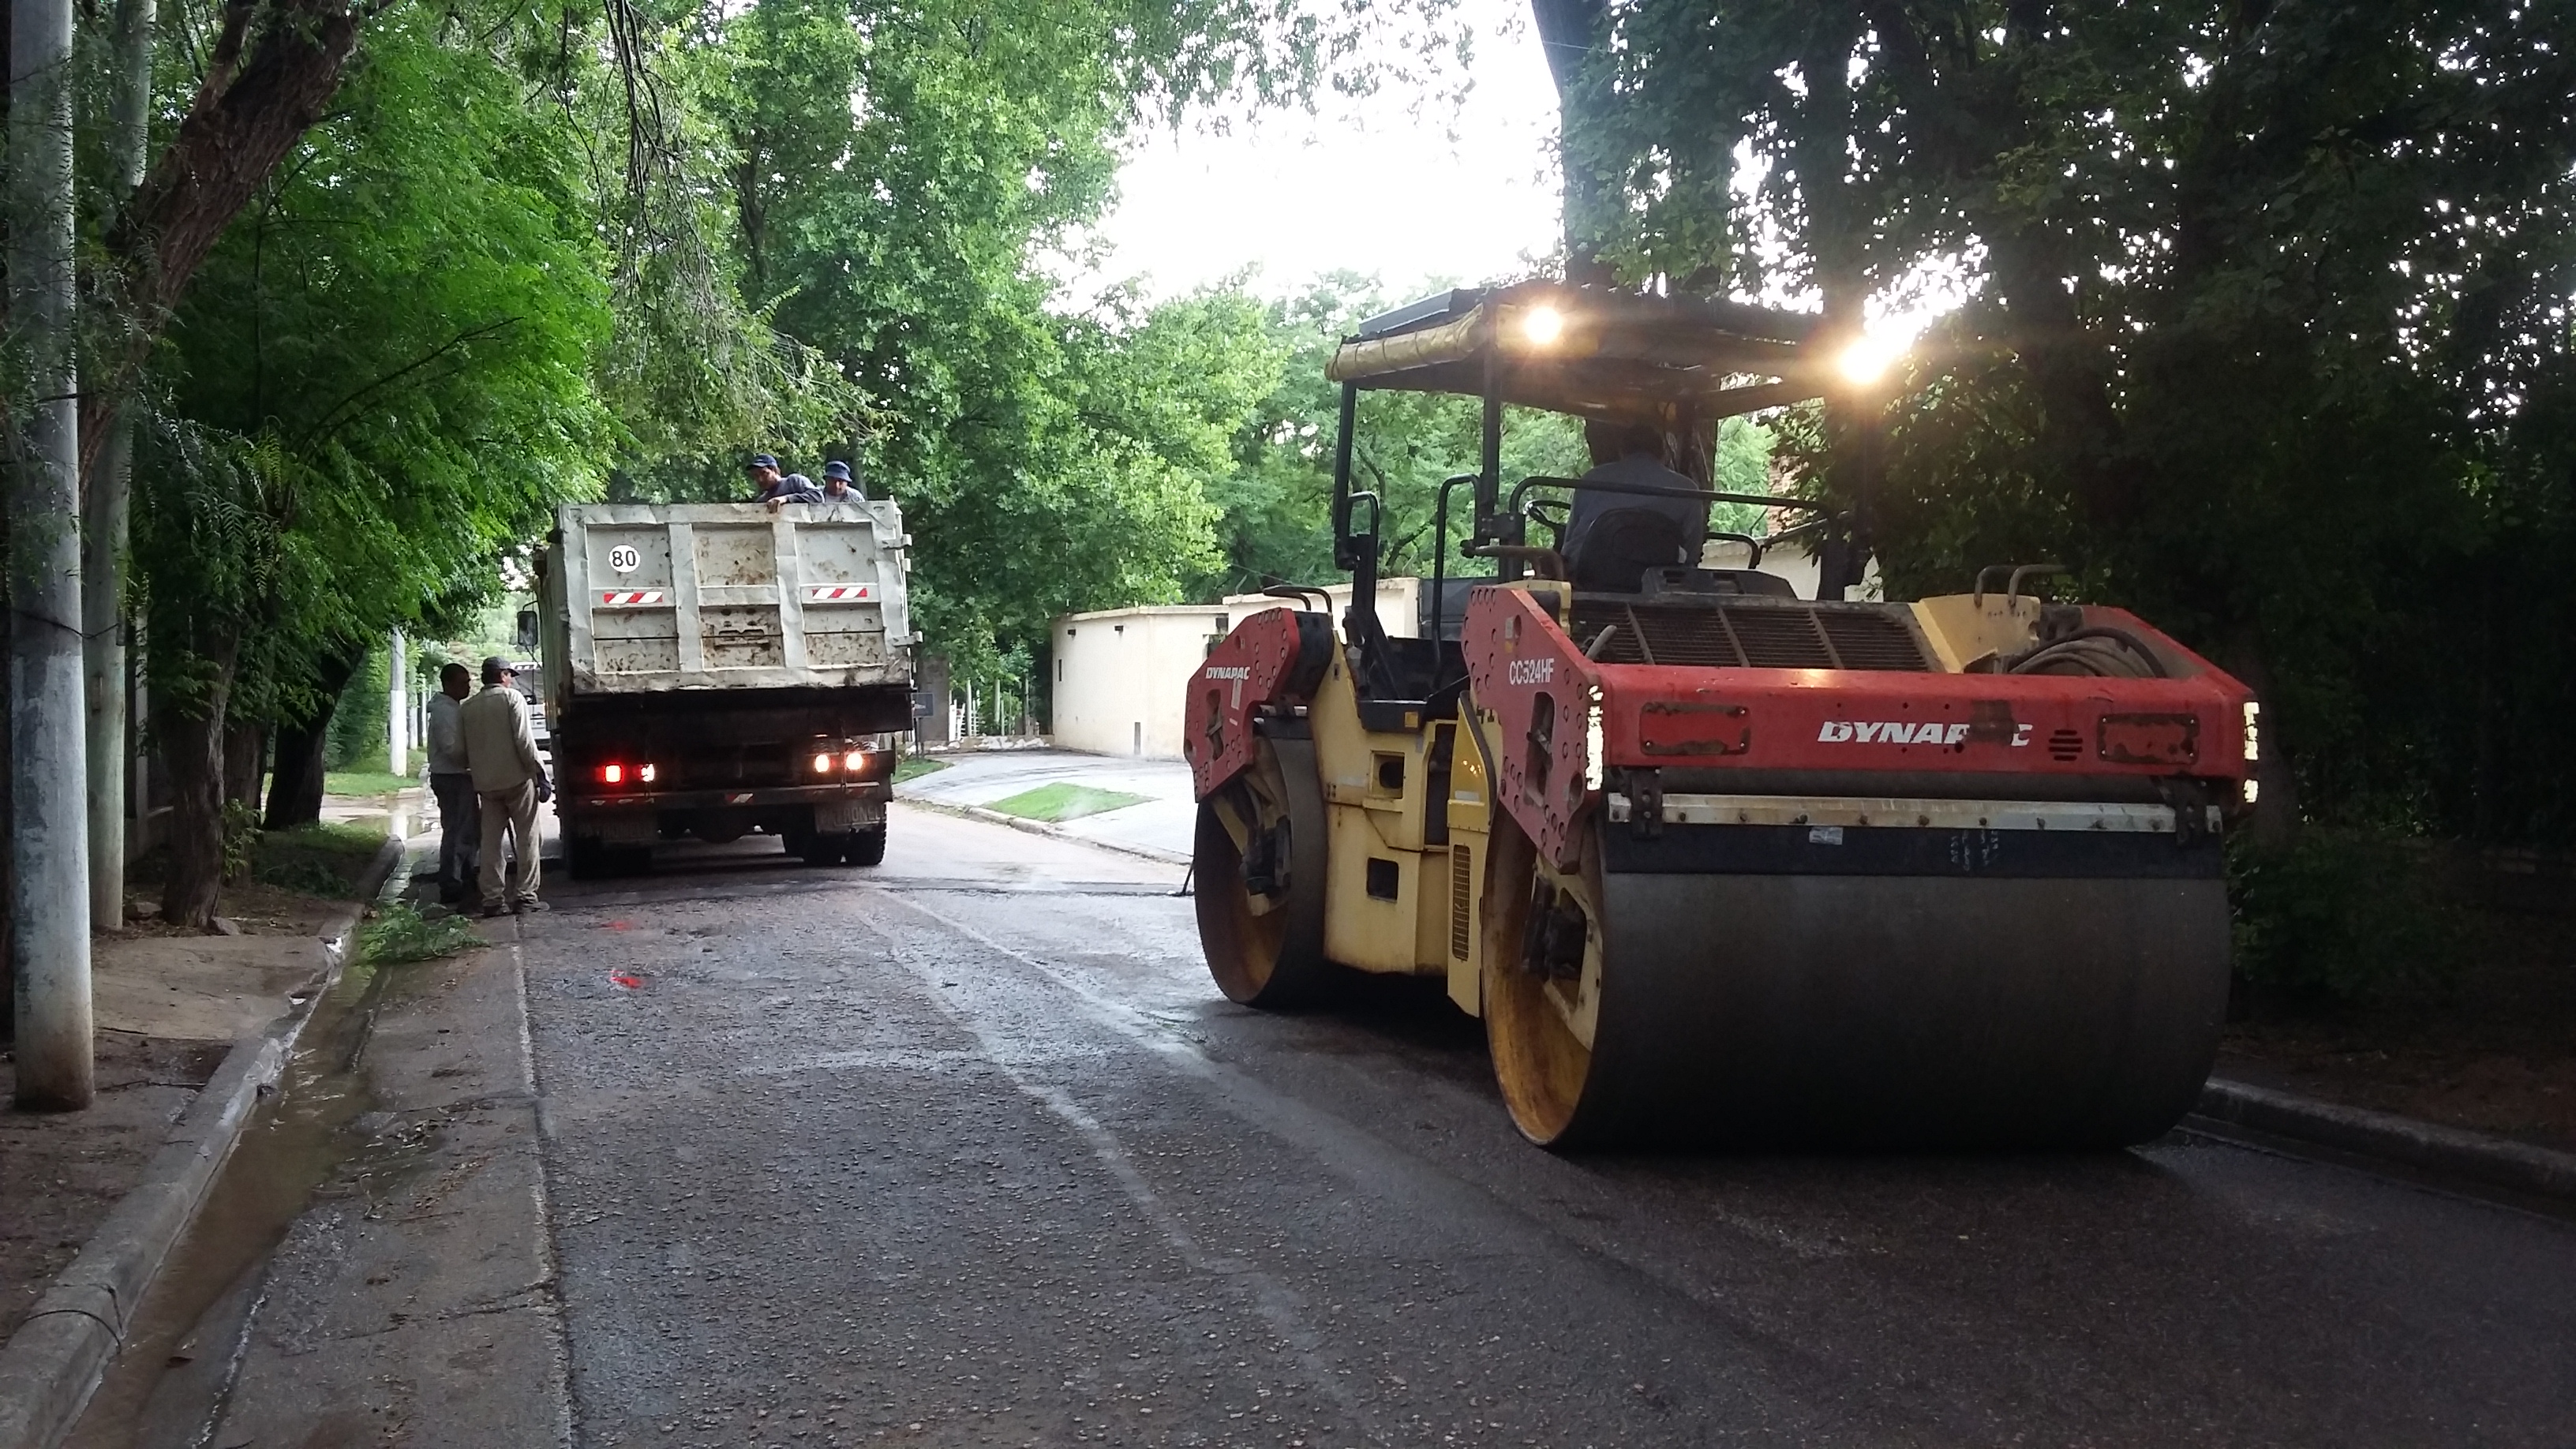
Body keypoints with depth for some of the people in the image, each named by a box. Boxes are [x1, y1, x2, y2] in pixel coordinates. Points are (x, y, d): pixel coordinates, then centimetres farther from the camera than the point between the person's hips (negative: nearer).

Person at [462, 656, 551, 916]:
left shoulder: (467, 707, 12)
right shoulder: (511, 697, -4)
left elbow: (464, 750, 10)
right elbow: (524, 740, -12)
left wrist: (477, 772, 17)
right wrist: (540, 773, -10)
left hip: (485, 784, 5)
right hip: (518, 778, -5)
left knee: (491, 841, 7)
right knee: (526, 837, 1)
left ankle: (492, 898, 5)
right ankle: (524, 895, -2)